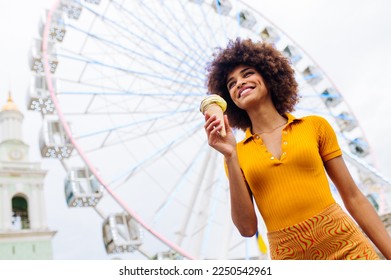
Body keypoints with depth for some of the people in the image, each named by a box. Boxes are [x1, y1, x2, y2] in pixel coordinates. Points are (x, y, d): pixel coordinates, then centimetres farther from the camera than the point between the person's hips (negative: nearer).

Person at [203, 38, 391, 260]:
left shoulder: (315, 126, 3)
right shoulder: (237, 154, 4)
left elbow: (353, 197, 5)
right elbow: (247, 228, -5)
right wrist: (231, 156, -10)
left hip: (347, 248, 0)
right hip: (287, 255, 1)